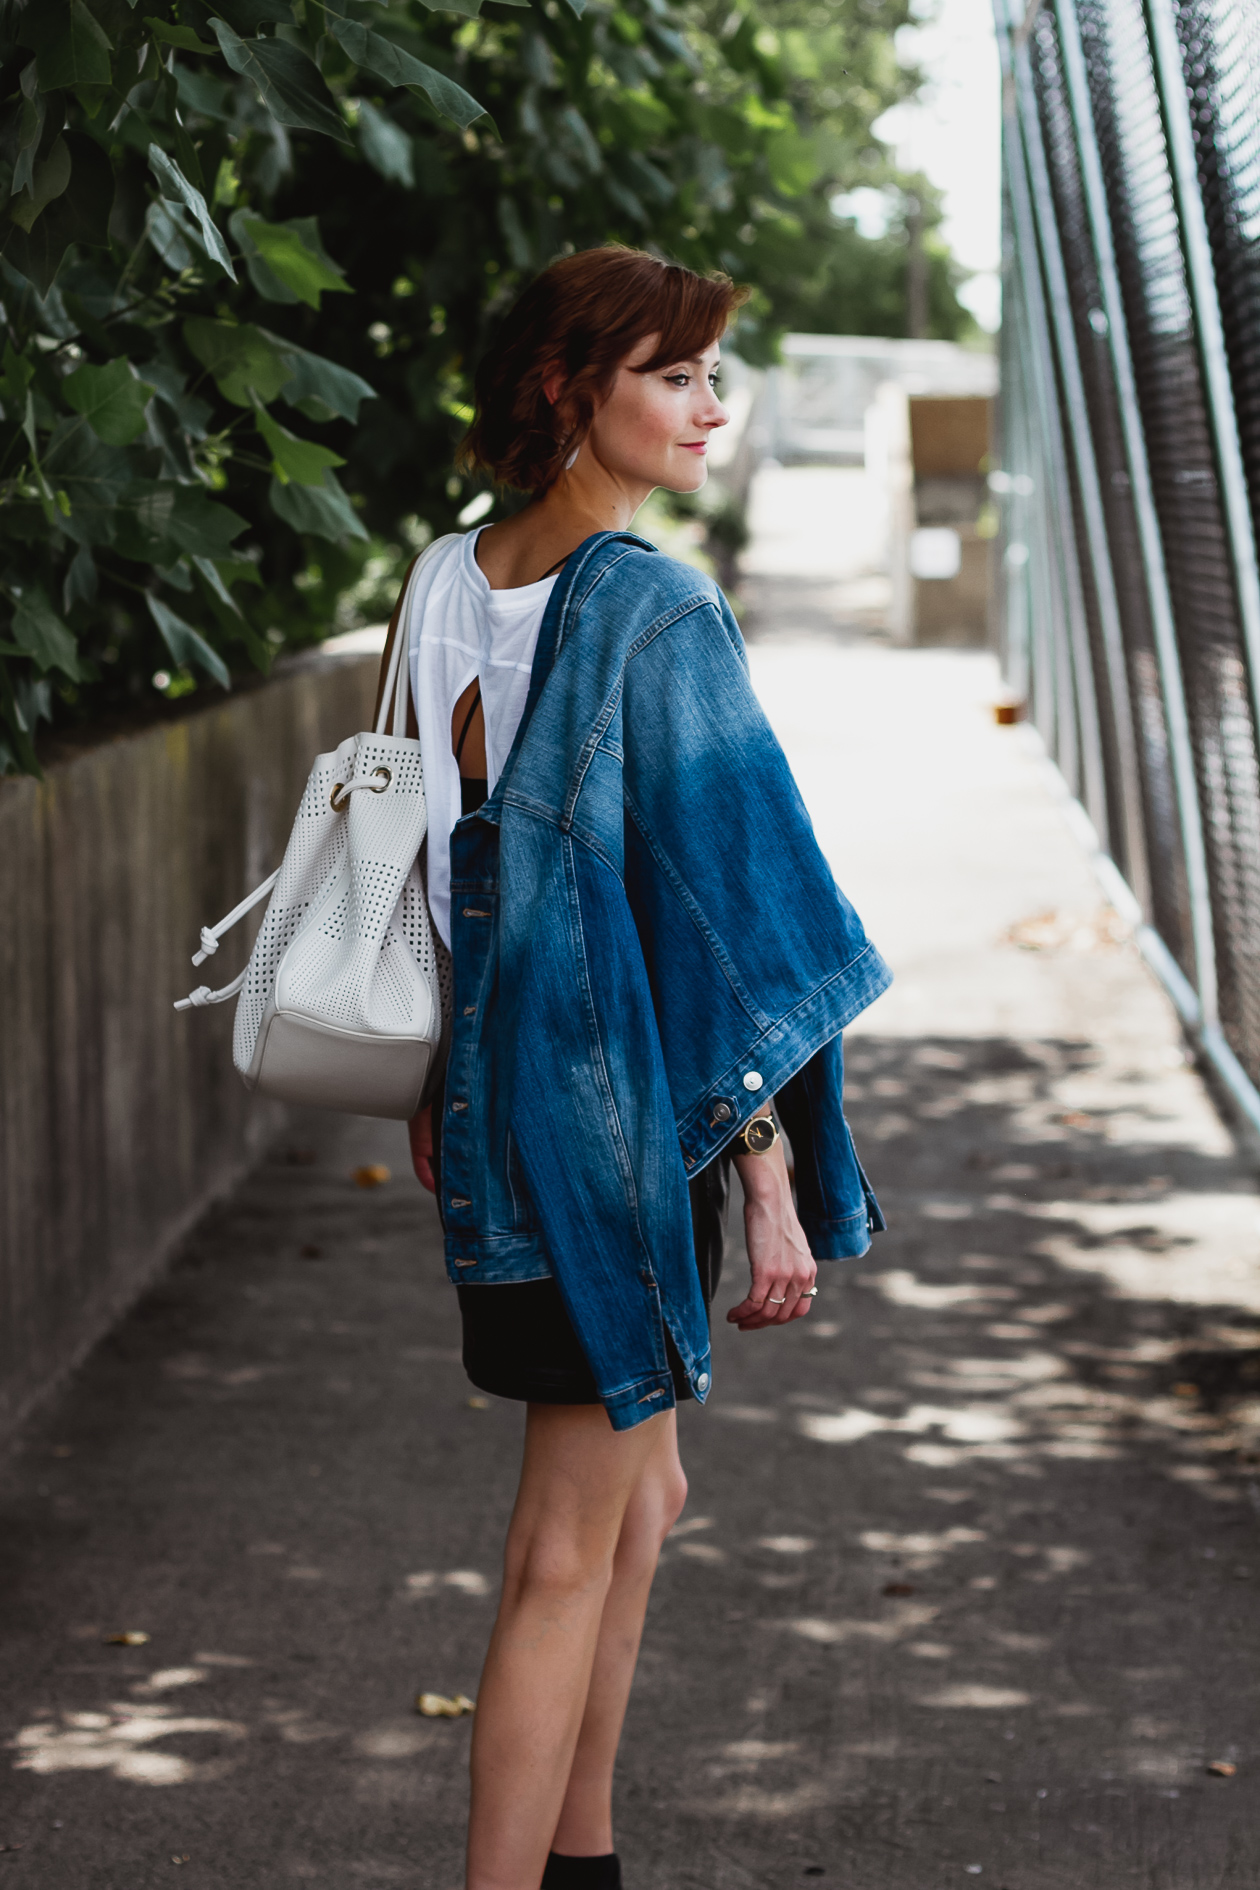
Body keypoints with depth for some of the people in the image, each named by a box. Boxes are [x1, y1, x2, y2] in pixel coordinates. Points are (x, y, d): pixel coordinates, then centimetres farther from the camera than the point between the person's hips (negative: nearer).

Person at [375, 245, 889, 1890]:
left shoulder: (448, 586, 6)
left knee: (634, 1489, 21)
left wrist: (444, 1088, 22)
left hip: (496, 1092, 8)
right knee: (570, 1550, -2)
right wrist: (773, 1180, -16)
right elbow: (718, 898, -18)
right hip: (626, 1095, -8)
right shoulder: (657, 611, -17)